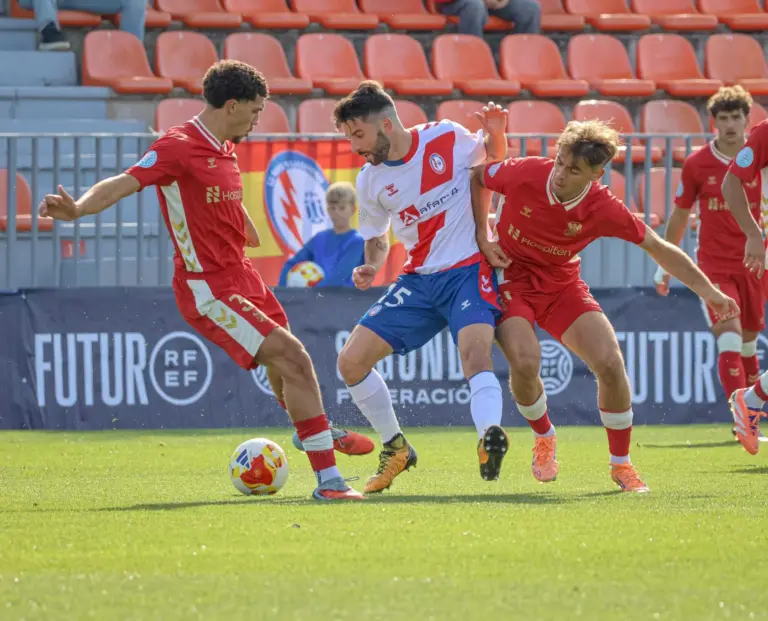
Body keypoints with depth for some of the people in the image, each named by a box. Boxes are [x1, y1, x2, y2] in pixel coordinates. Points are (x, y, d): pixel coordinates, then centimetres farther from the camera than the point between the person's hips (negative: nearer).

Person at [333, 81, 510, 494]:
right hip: (419, 279, 5)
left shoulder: (447, 139, -9)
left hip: (469, 270, -5)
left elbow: (493, 158, 11)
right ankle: (395, 448, 16)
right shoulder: (369, 181, 0)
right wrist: (372, 267, -6)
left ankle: (489, 437, -53)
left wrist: (496, 132, -11)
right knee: (351, 362, -1)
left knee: (474, 350, -33)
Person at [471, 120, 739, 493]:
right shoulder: (523, 174, -24)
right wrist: (482, 237, -9)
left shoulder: (603, 209, -20)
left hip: (562, 285, 2)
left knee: (610, 363, -14)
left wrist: (707, 290, -11)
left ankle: (621, 464, 7)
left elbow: (659, 248, -7)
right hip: (512, 276, -2)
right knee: (524, 361, -26)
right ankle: (543, 437, 8)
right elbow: (478, 178, -2)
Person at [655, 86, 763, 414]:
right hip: (713, 265, -2)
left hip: (753, 265, 2)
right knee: (729, 339, -17)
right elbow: (680, 215, 10)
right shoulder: (696, 164, -2)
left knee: (748, 343, 10)